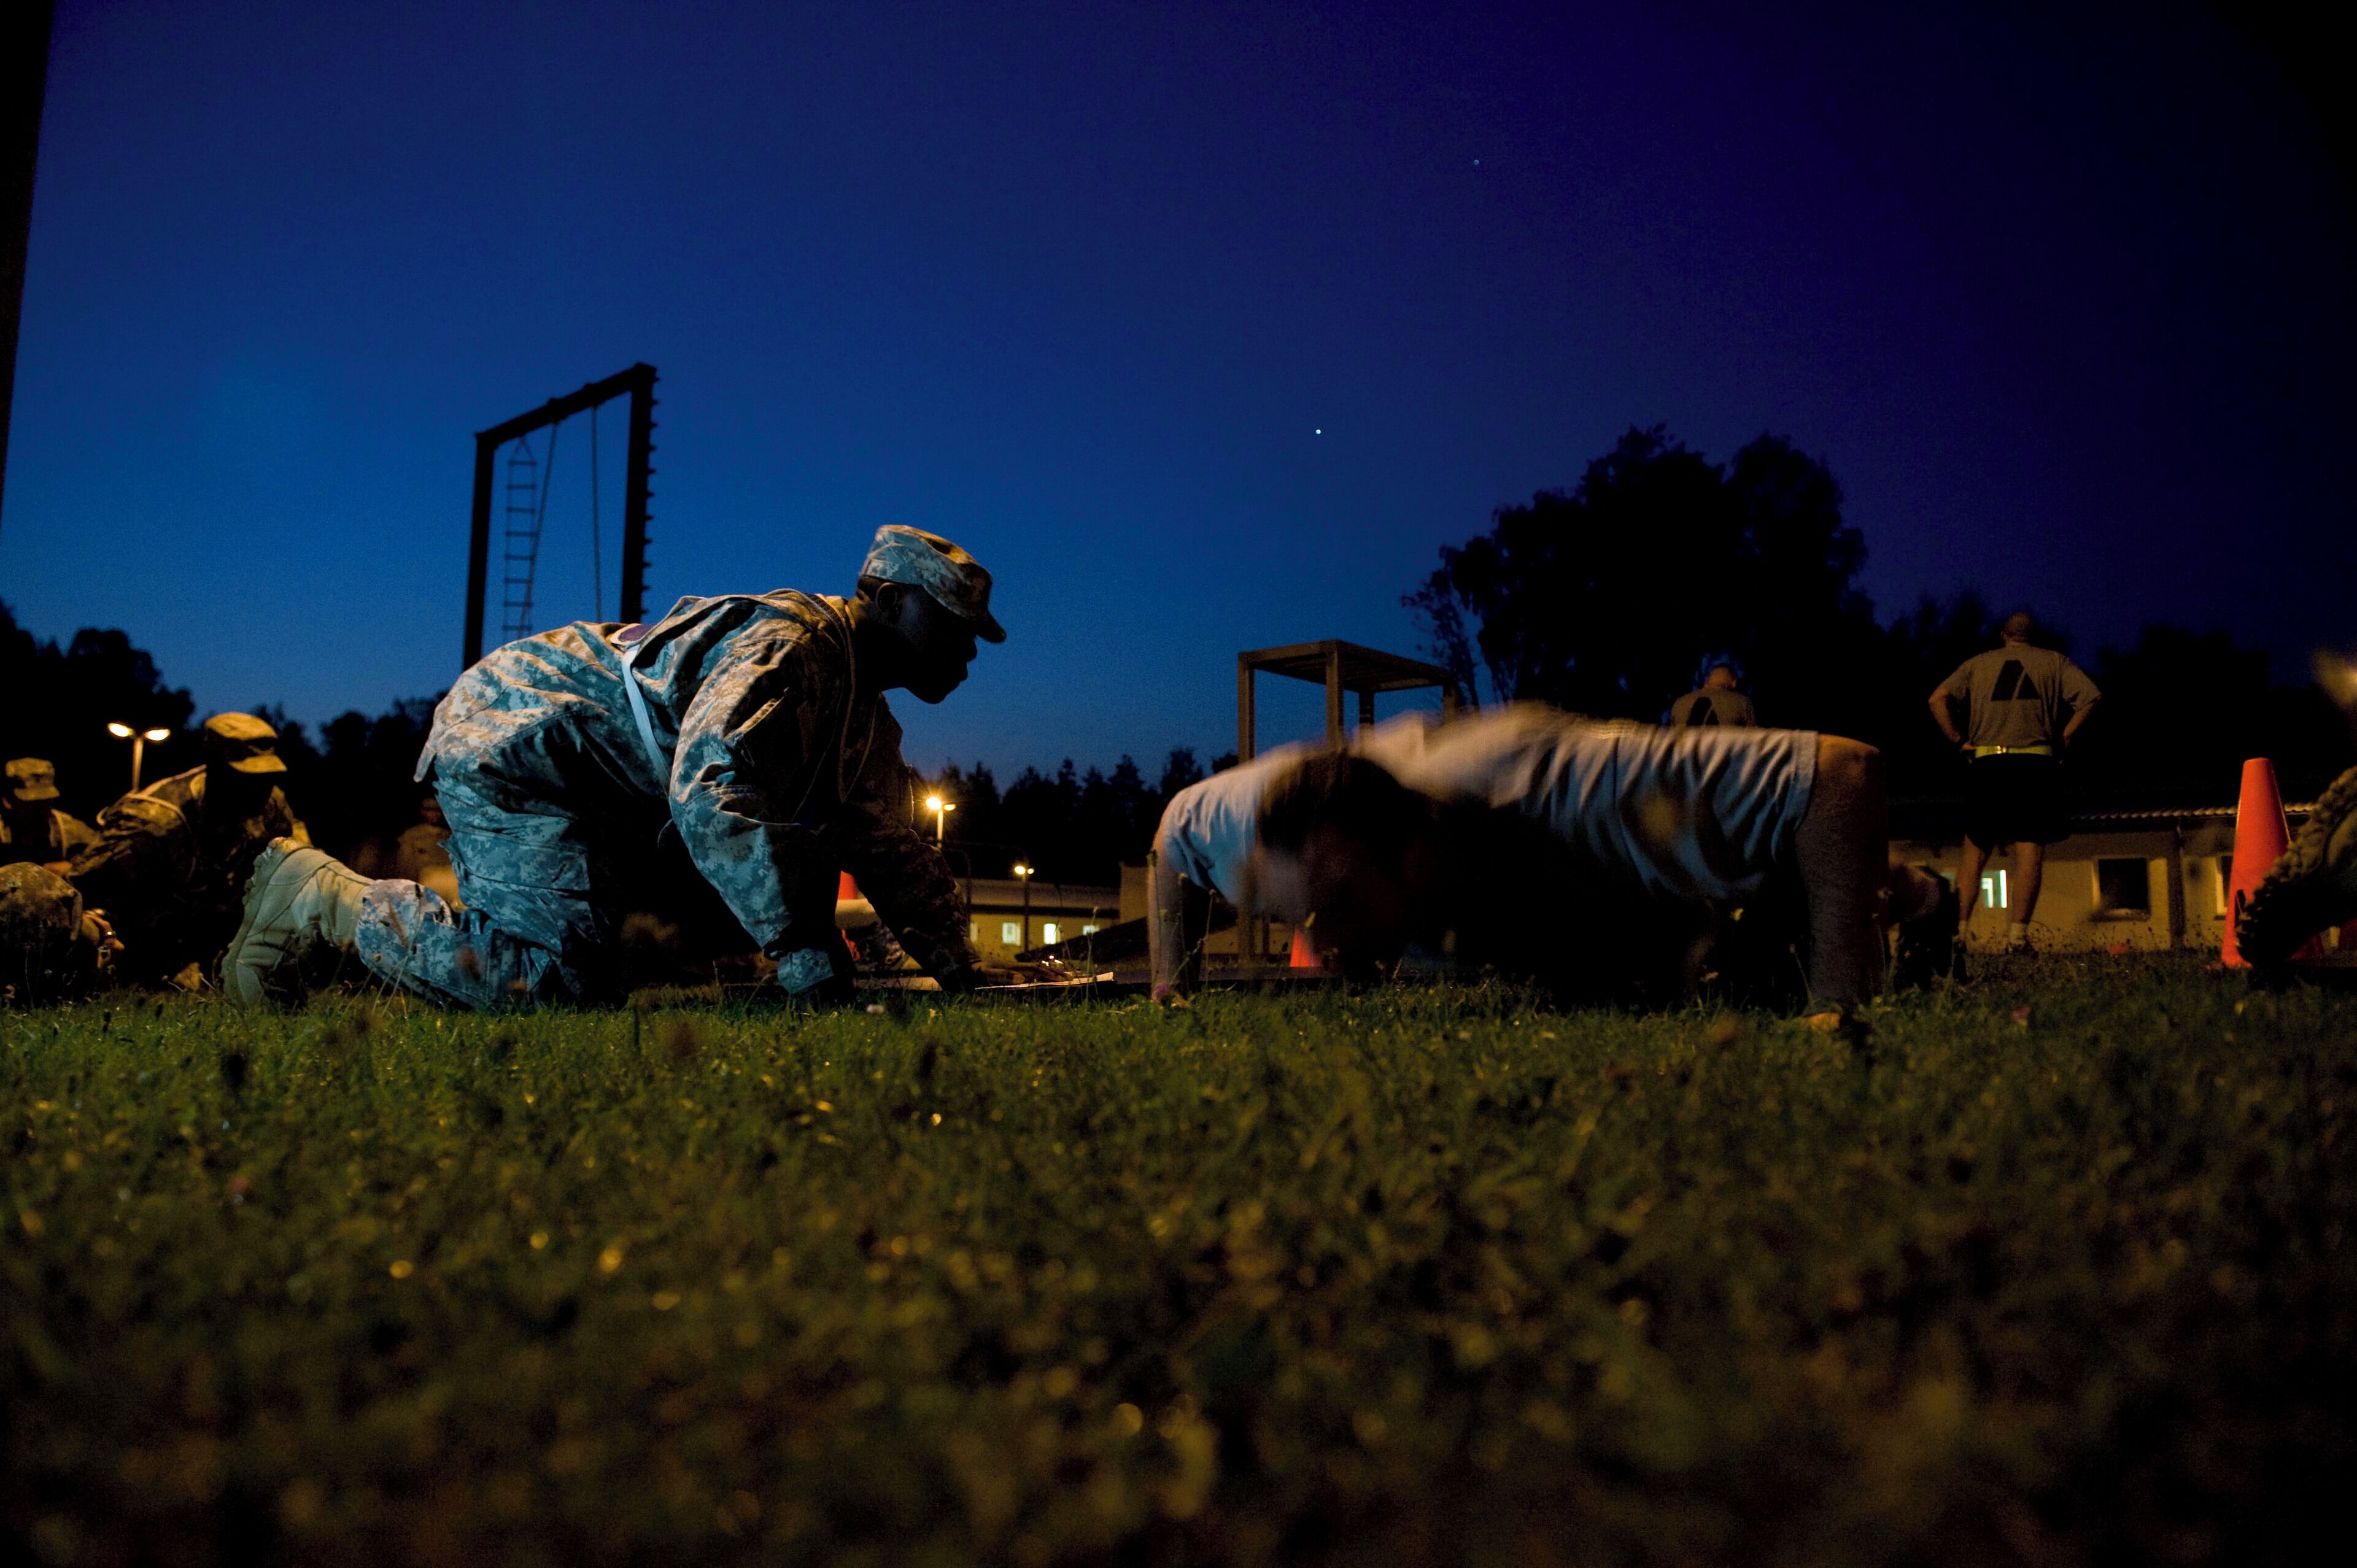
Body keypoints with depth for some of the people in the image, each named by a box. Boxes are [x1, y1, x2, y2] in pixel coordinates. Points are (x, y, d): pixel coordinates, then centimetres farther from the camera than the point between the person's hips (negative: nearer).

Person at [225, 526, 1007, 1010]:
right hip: (515, 742, -10)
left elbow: (894, 851, 16)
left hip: (615, 796, 10)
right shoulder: (790, 640, -22)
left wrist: (958, 968, 6)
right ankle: (321, 895, -5)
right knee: (560, 979, -21)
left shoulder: (866, 721, 12)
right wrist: (802, 952, -34)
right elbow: (710, 792, -35)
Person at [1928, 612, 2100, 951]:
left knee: (1974, 850, 7)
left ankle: (1958, 928, -2)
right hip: (2036, 764, -1)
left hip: (1986, 763, 1)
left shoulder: (1977, 663, 14)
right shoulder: (2053, 661, 13)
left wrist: (1960, 741, 5)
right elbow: (2091, 696, -1)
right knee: (2029, 850, -2)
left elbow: (1938, 700, 0)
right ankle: (2018, 935, -8)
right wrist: (2064, 738, 5)